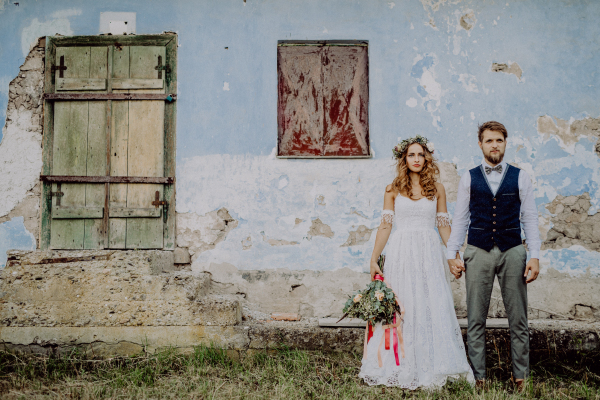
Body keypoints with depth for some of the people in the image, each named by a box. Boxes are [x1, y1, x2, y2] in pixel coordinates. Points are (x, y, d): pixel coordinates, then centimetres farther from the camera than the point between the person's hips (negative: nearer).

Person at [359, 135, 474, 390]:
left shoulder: (436, 189, 8)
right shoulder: (393, 189, 6)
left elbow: (444, 226, 10)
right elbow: (385, 226, 4)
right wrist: (374, 259, 0)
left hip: (429, 254, 1)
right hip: (401, 254, -1)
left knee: (433, 309, -2)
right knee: (401, 309, 1)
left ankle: (431, 368, 9)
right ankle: (401, 369, 11)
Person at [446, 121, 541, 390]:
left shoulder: (520, 177, 6)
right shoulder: (469, 178, 6)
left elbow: (529, 218, 5)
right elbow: (460, 218, 7)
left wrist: (535, 256, -2)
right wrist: (452, 254, 1)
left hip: (512, 251, 0)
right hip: (478, 252, 0)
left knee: (518, 319, 5)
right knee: (475, 320, 3)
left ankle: (521, 377, 15)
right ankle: (478, 378, 12)